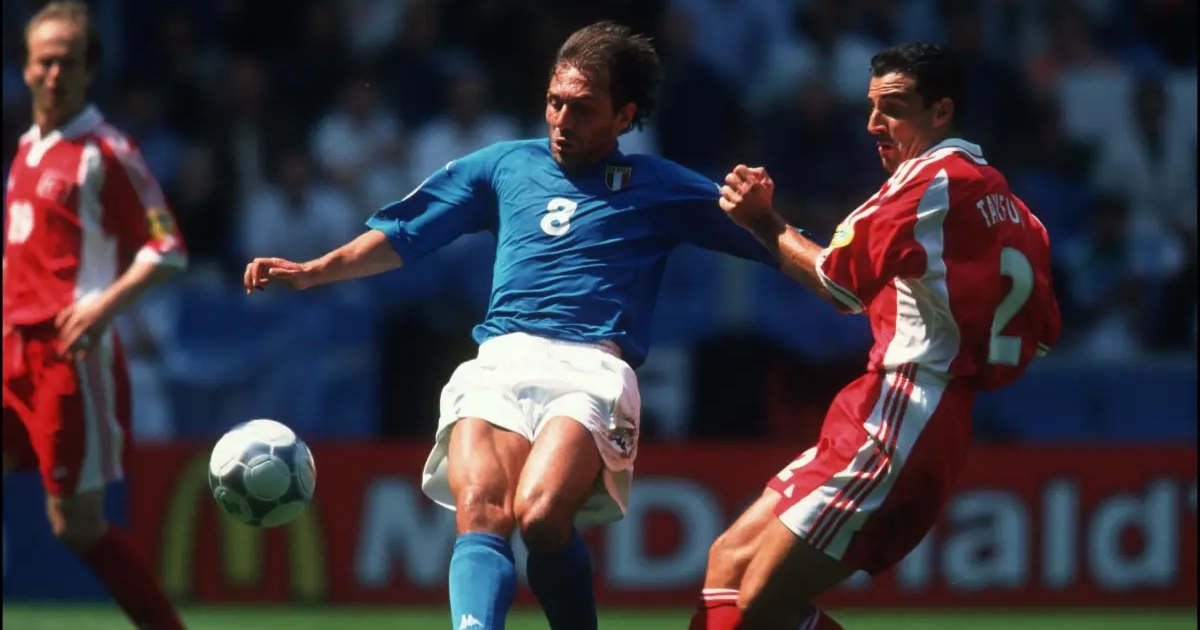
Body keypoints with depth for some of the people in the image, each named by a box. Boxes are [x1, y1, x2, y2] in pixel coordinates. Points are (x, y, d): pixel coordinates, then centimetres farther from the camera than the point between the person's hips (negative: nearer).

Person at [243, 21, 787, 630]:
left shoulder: (658, 189, 17)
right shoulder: (503, 166, 24)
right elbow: (400, 236, 26)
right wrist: (311, 271, 15)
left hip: (592, 369, -2)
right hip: (498, 366, 2)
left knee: (539, 513, -30)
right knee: (481, 512, -26)